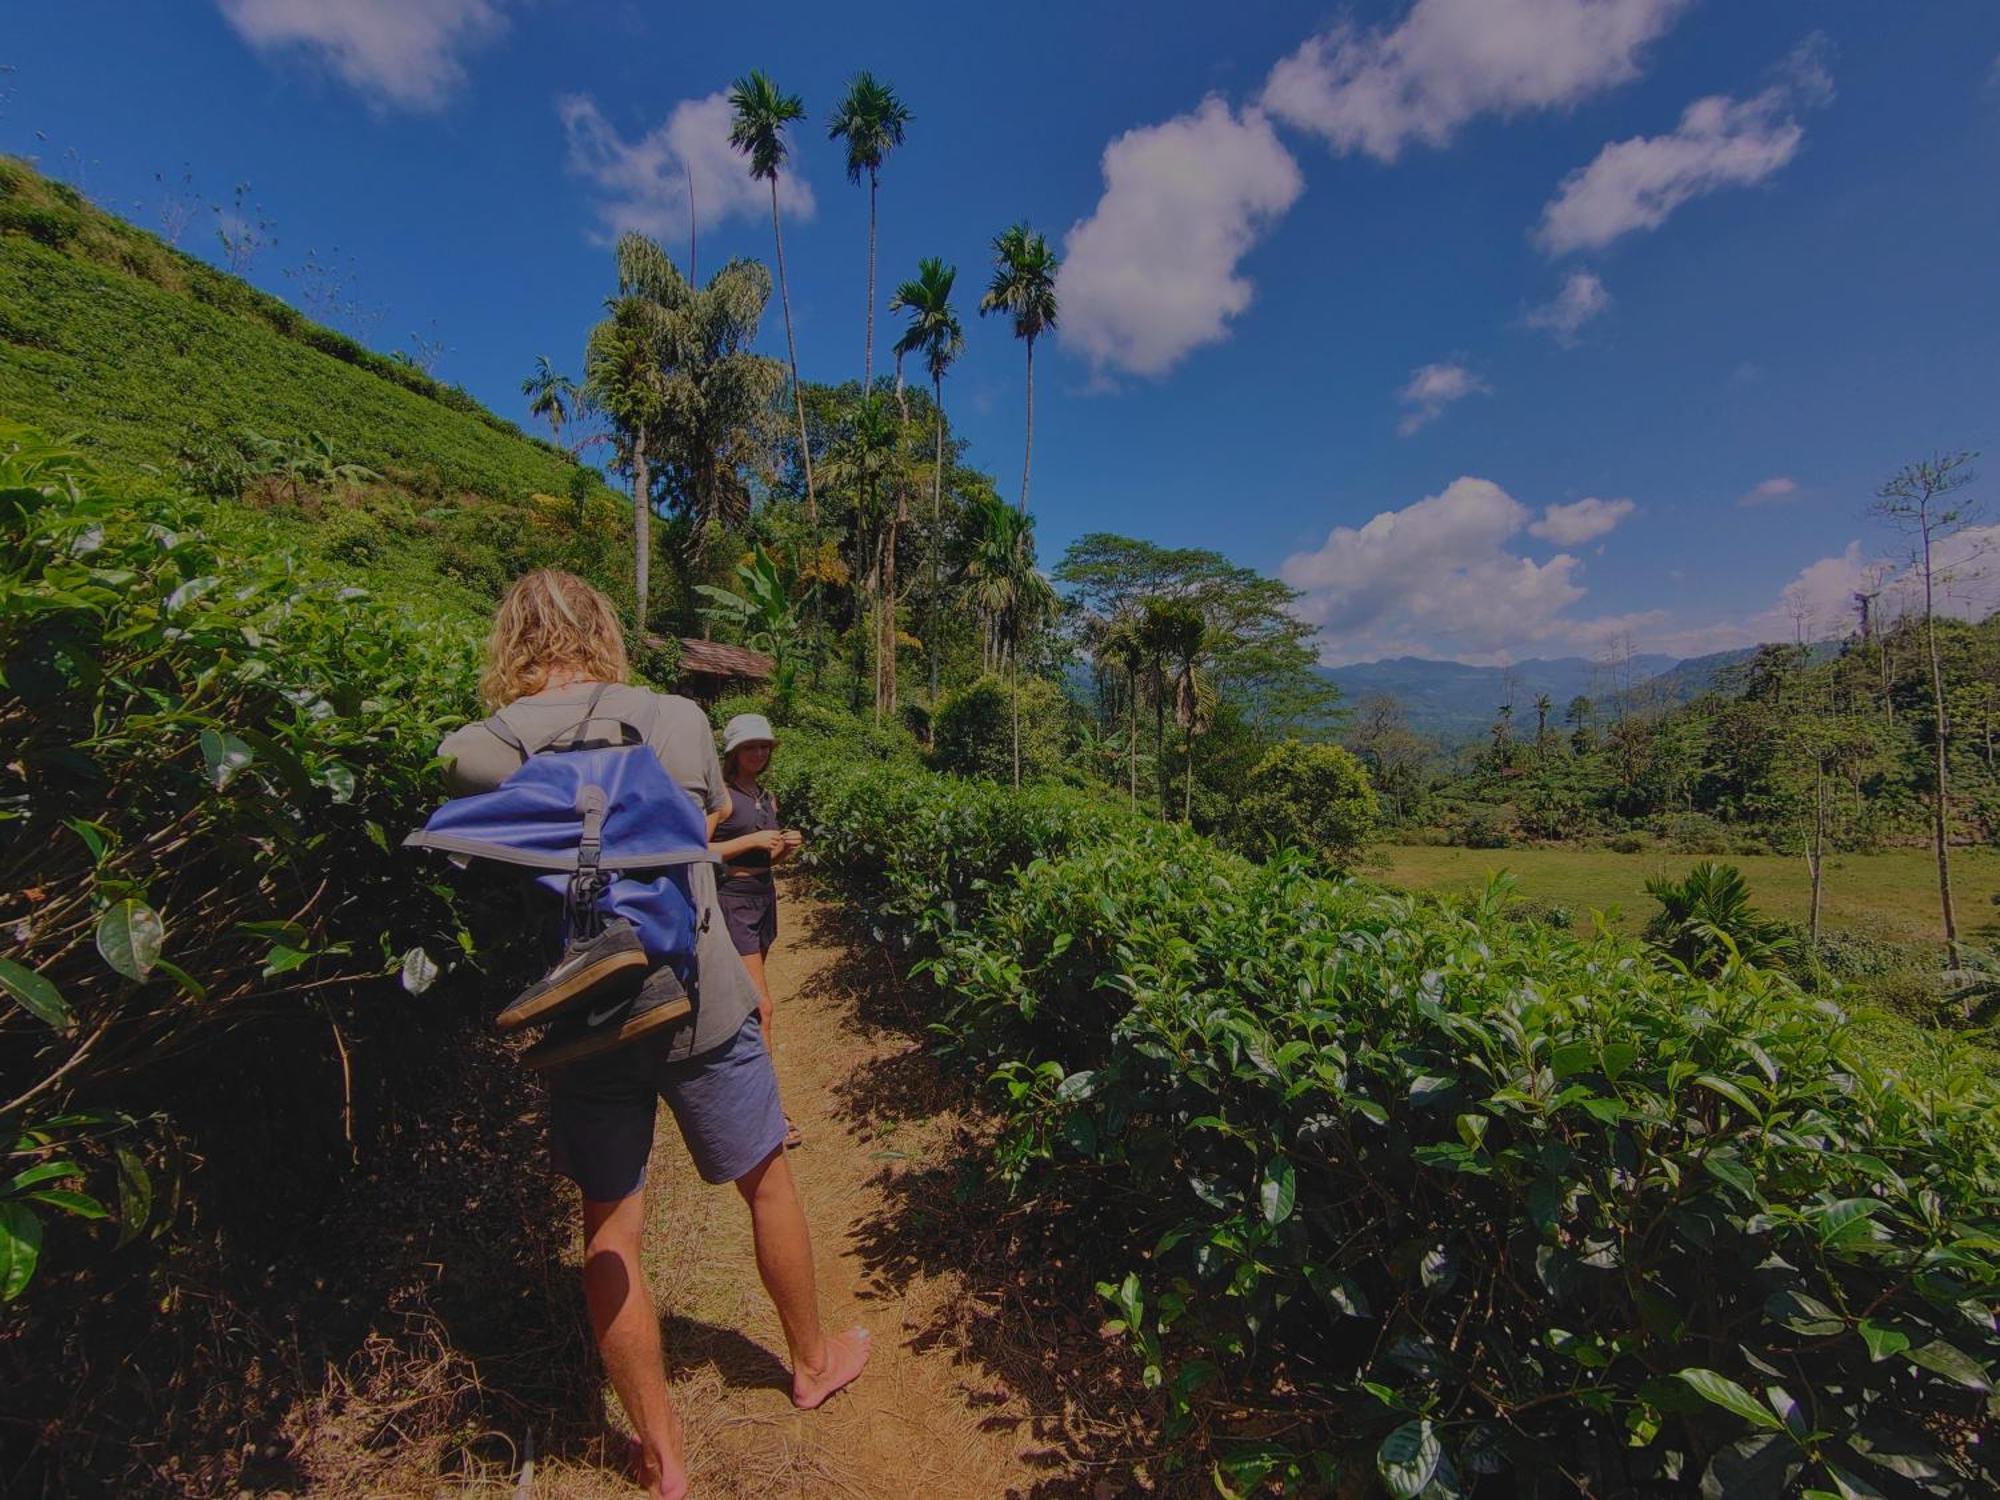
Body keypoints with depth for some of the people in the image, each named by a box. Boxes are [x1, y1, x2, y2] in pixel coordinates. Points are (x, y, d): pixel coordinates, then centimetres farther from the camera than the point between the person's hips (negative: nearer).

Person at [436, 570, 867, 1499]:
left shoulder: (470, 752, -8)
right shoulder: (676, 720, -8)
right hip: (698, 1005, 0)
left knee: (611, 1227, 18)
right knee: (767, 1184, 21)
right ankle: (813, 1361, 43)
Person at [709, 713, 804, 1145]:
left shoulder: (767, 797, 12)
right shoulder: (722, 794, -11)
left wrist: (787, 846, -1)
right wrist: (752, 839, -20)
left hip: (764, 897, 8)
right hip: (731, 899, -8)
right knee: (761, 1006, -8)